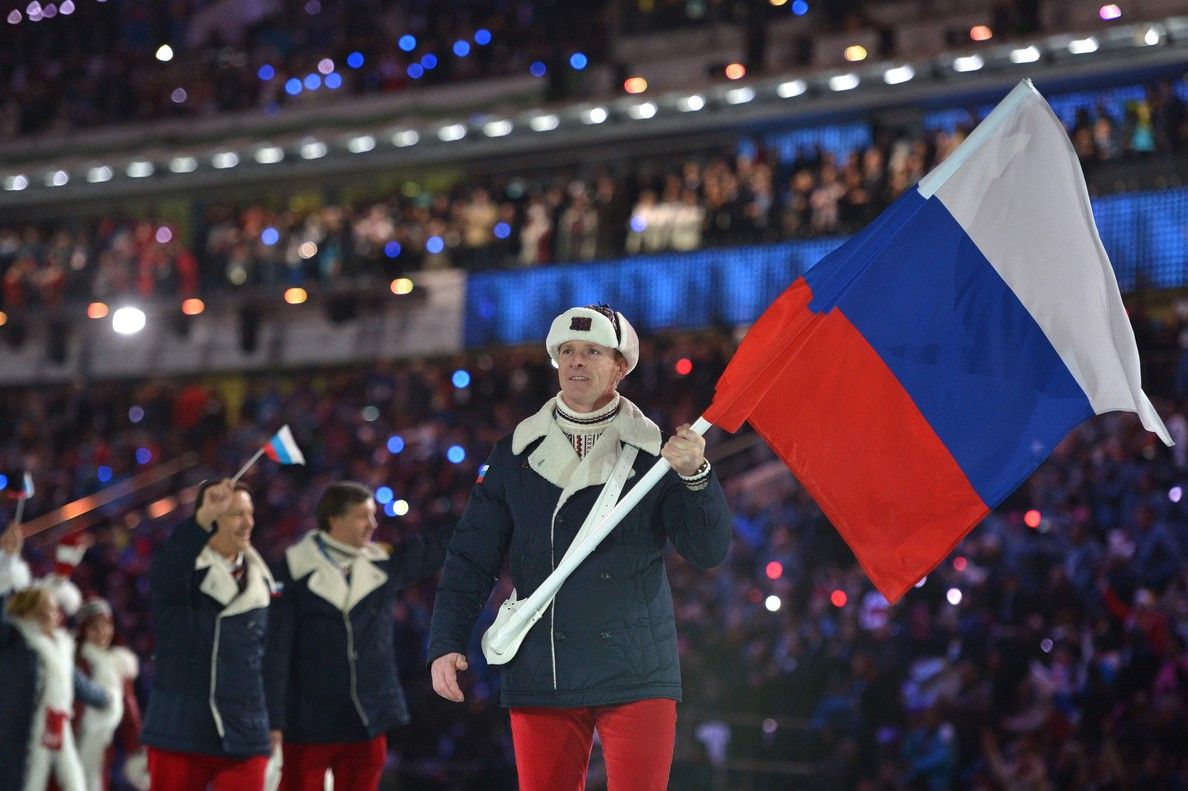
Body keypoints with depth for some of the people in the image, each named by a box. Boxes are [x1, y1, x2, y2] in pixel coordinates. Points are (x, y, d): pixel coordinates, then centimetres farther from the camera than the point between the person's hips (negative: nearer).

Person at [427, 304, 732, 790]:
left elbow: (709, 552, -4)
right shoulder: (516, 454, 9)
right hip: (541, 677, 2)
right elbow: (471, 558, 10)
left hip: (635, 676, -2)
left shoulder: (655, 453, 3)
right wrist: (447, 644, -1)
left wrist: (695, 477, -20)